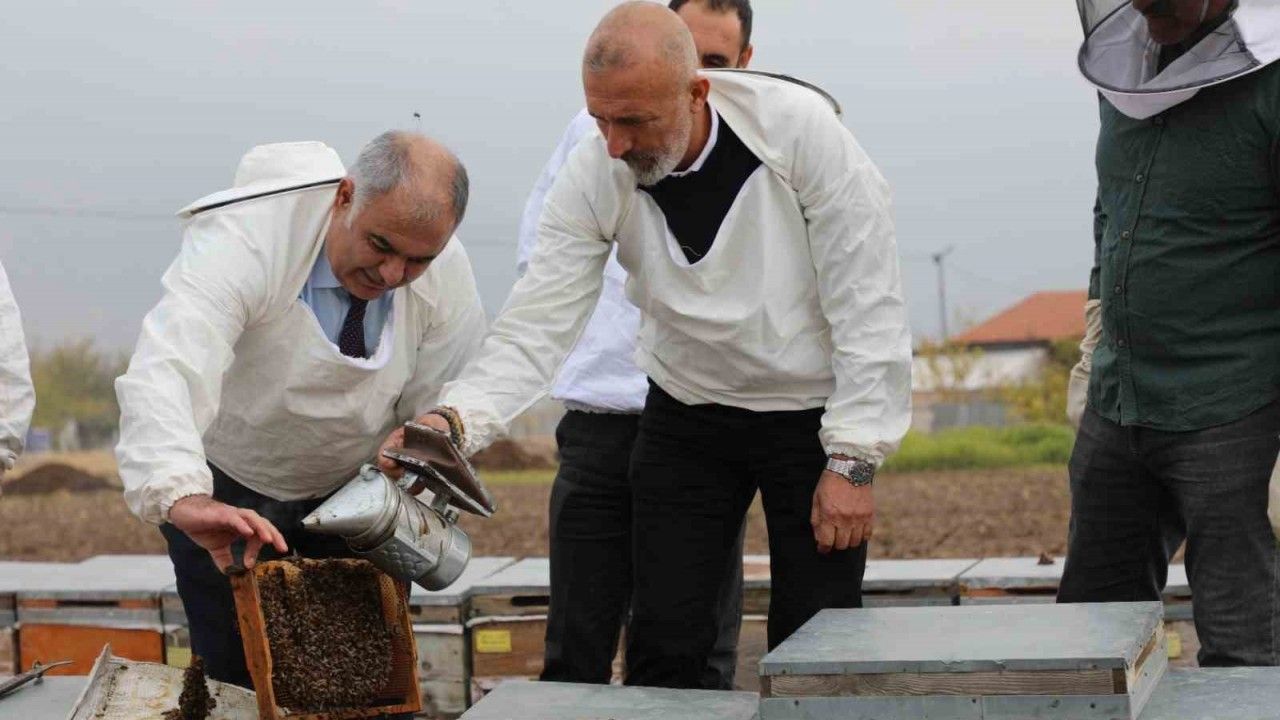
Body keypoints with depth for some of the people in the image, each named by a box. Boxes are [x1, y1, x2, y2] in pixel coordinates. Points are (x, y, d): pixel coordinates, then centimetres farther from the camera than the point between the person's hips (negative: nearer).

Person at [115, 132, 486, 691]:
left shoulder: (447, 272, -20)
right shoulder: (241, 241, -34)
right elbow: (161, 373, -49)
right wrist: (184, 498, -65)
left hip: (351, 485, 3)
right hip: (223, 491, -3)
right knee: (239, 680, -2)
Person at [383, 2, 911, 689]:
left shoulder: (798, 127, -25)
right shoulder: (593, 173, -17)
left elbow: (867, 305, -20)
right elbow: (535, 326, -17)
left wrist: (853, 462, -20)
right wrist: (454, 417, -36)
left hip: (811, 414, -2)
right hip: (686, 416, 3)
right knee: (662, 645, 0)